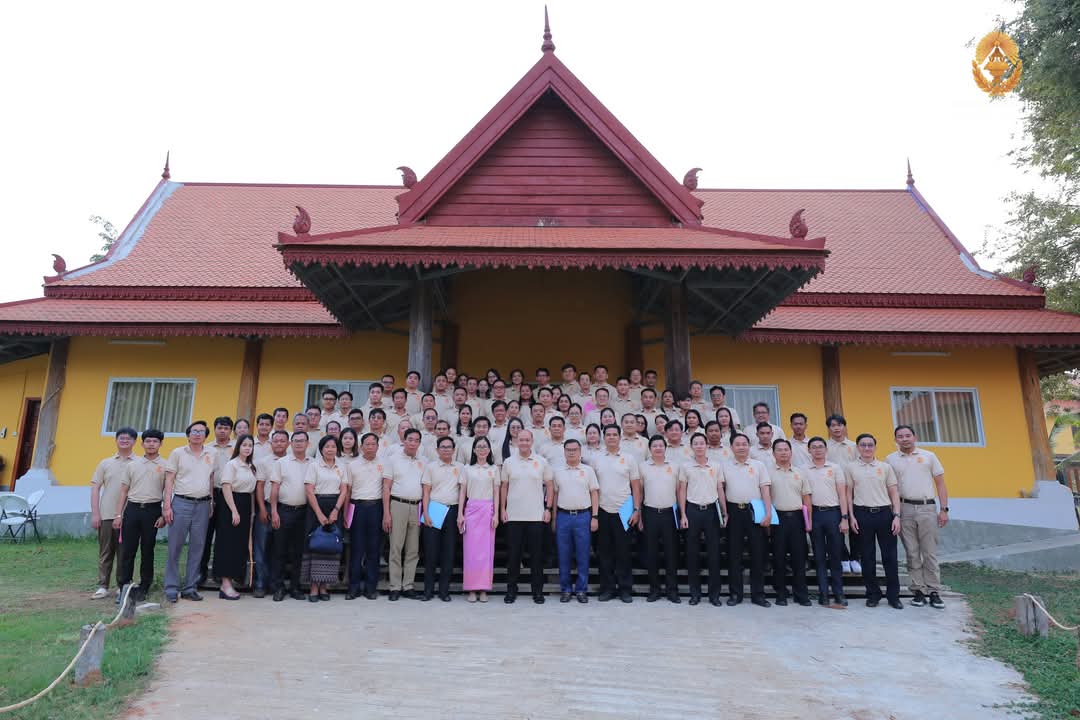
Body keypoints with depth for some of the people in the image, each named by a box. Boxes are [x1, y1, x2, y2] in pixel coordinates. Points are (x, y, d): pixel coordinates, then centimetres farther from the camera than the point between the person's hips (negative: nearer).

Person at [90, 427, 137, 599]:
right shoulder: (105, 463, 9)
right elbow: (95, 488, 7)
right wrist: (95, 513, -1)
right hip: (107, 515, 2)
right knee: (105, 552, 7)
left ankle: (122, 586, 15)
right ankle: (102, 586, 15)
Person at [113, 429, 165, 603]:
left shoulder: (165, 466, 2)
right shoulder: (132, 465, 9)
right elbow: (124, 491, 11)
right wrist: (118, 514, 4)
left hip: (152, 510, -2)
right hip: (132, 508, 2)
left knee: (147, 551, 5)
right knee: (127, 549, 2)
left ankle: (143, 588, 15)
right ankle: (123, 587, 12)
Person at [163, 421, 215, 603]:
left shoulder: (210, 456, 11)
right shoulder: (177, 453, 2)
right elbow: (169, 480, -1)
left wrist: (211, 504, 8)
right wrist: (166, 505, -8)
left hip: (202, 505, 3)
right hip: (181, 503, -3)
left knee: (197, 548, 5)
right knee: (175, 547, -1)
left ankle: (190, 587, 13)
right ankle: (172, 588, 8)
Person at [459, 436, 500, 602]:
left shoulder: (494, 469, 9)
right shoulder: (467, 468, 8)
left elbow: (496, 493, 7)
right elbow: (463, 492, 7)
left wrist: (496, 514, -1)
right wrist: (460, 514, -1)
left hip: (488, 510, 0)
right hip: (471, 509, 0)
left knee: (487, 550, -1)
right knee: (470, 550, -1)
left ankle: (483, 588, 6)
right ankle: (471, 588, 6)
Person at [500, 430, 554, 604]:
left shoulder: (541, 462, 3)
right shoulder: (508, 462, 4)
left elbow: (549, 486, 7)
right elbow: (504, 487, 8)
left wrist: (548, 508, 0)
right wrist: (502, 509, 2)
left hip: (536, 516, 0)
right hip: (513, 516, 0)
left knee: (536, 555, 5)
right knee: (513, 554, 6)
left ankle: (537, 591, 16)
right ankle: (511, 590, 18)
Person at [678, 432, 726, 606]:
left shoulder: (716, 467, 6)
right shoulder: (685, 466, 2)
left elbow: (720, 490, 9)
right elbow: (682, 491, 3)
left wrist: (725, 513, 3)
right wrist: (683, 515, -3)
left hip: (711, 510, 1)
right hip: (692, 510, -1)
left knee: (714, 552, 3)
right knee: (692, 552, 5)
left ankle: (714, 593, 13)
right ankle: (695, 592, 15)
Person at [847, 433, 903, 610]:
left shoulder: (886, 467, 7)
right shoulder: (850, 467, 5)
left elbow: (894, 493, 7)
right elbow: (849, 494, 5)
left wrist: (896, 516, -2)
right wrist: (851, 516, -2)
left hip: (885, 513, 1)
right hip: (863, 514, 0)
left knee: (890, 556, 2)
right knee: (867, 557, 5)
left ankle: (893, 596, 13)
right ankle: (873, 594, 16)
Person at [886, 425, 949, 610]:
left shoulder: (929, 456, 7)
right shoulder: (890, 460, 7)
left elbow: (940, 483, 7)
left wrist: (944, 509, 0)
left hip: (927, 508, 0)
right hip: (904, 509, 1)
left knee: (930, 553, 1)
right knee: (912, 553, 4)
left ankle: (934, 593, 8)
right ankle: (919, 591, 12)